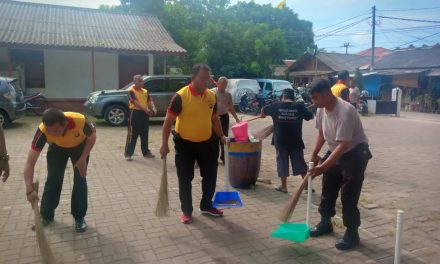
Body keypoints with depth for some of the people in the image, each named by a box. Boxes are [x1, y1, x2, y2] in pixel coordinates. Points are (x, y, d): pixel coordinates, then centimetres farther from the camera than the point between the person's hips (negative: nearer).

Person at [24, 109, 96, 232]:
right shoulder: (42, 131, -37)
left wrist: (83, 159, -24)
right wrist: (30, 190, -42)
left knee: (80, 179, -5)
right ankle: (46, 215, 22)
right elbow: (29, 163, -33)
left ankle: (79, 217, 11)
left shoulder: (80, 120, -43)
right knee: (52, 179, 1)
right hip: (57, 148, 1)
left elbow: (92, 135, -18)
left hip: (80, 146, -1)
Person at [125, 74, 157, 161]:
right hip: (135, 113, -6)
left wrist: (153, 108, -16)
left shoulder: (145, 91, 14)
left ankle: (146, 152, 24)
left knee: (145, 135, 13)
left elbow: (150, 100, 4)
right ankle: (128, 154, 0)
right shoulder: (131, 91, -7)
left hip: (144, 114, 6)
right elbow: (135, 102, -19)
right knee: (132, 135, -5)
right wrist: (145, 109, -29)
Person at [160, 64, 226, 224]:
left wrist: (221, 136, 4)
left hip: (207, 143, 5)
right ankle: (187, 211, 21)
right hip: (185, 144, -5)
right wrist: (164, 144, -16)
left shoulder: (212, 96, 0)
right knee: (185, 180, 5)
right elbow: (169, 121, -13)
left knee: (210, 176, 13)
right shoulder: (181, 96, -16)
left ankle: (206, 206, 33)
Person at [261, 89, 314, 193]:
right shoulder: (299, 107, -3)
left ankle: (283, 186, 14)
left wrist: (263, 115, 39)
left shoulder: (276, 106, -1)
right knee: (300, 163, 12)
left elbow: (263, 110, 16)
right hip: (296, 141, 0)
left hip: (280, 141, 0)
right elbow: (310, 116, 11)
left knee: (282, 163, 9)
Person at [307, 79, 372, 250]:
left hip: (355, 154, -8)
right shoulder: (321, 109, -6)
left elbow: (343, 145, -35)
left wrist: (323, 167, -38)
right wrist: (315, 154, 11)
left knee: (349, 195, -5)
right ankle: (325, 223, 33)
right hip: (335, 152, 8)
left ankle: (352, 234, 11)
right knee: (327, 190, 15)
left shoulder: (345, 112, -32)